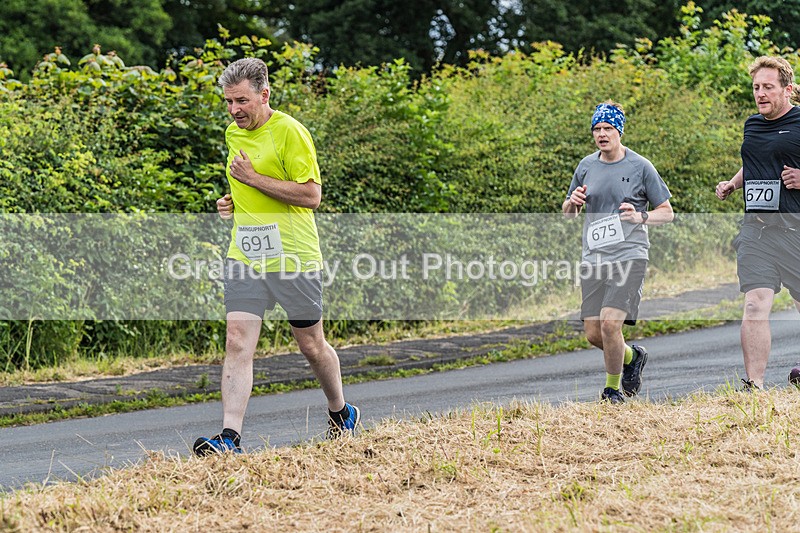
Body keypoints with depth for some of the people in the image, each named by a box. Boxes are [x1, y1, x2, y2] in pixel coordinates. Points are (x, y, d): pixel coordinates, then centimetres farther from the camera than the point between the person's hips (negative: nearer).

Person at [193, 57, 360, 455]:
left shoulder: (289, 131, -11)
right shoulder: (233, 134, 12)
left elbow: (311, 195, -17)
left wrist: (252, 177, -17)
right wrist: (233, 202, 8)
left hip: (293, 257, -5)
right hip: (244, 258, 5)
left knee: (311, 346, 9)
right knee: (237, 343, -9)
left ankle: (341, 414, 34)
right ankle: (230, 437, -15)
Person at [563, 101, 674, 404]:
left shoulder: (640, 167, 0)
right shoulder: (586, 166, 11)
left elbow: (667, 212, 5)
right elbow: (567, 214, 21)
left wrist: (641, 216, -14)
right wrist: (573, 202, -2)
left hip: (629, 256, -5)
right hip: (593, 259, 5)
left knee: (610, 322, -19)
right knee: (593, 333, 1)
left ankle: (613, 388, 1)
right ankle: (632, 356, 32)